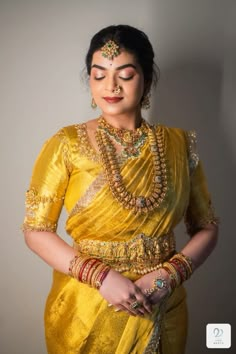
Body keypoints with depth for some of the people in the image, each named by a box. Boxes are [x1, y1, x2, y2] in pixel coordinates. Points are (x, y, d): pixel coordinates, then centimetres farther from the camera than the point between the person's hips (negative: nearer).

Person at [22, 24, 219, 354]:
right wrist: (100, 276, -18)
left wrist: (169, 275, -14)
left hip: (161, 311, 2)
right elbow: (35, 230, -8)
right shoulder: (66, 145, -8)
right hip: (85, 310, -1)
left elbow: (206, 228, 2)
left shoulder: (179, 144, -3)